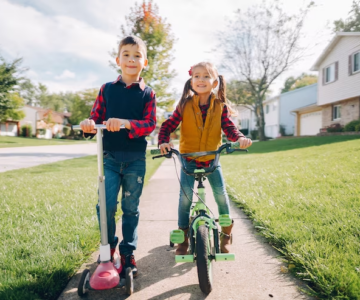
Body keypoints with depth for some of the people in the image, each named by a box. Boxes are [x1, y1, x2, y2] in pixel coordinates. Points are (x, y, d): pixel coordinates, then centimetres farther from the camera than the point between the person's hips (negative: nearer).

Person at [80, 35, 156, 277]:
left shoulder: (147, 93, 2)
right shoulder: (107, 89, 7)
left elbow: (150, 124, -8)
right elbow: (96, 117, 7)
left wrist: (126, 123, -26)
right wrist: (90, 124, -17)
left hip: (135, 159, -1)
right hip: (111, 157, 1)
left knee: (131, 208, 8)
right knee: (106, 205, -5)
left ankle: (128, 252, 26)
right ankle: (108, 247, 22)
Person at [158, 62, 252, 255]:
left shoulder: (220, 106, -3)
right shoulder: (185, 105, -6)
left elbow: (228, 127, -8)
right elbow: (168, 125, -8)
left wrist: (239, 138, -28)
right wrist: (163, 141, -26)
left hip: (211, 159, 1)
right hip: (188, 159, -1)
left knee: (221, 194, 1)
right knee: (185, 196, -6)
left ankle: (226, 234, 23)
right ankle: (183, 236, 13)